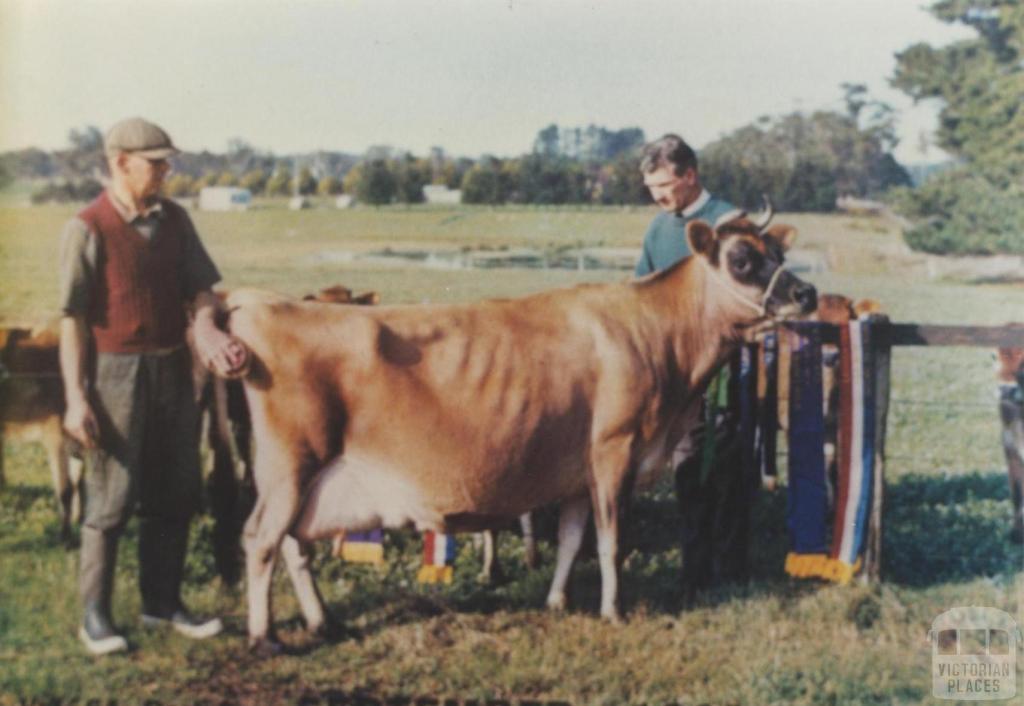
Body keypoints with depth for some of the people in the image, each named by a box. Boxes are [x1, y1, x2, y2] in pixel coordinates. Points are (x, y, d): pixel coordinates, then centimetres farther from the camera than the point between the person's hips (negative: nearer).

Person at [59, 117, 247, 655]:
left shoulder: (174, 220, 7)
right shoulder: (88, 229, -10)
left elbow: (200, 288, 7)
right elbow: (73, 319, -11)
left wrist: (205, 327, -16)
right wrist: (76, 398, -14)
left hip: (172, 368, 6)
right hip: (115, 370, -6)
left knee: (175, 494, 11)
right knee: (112, 499, 0)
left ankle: (162, 603, 24)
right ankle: (94, 616, 14)